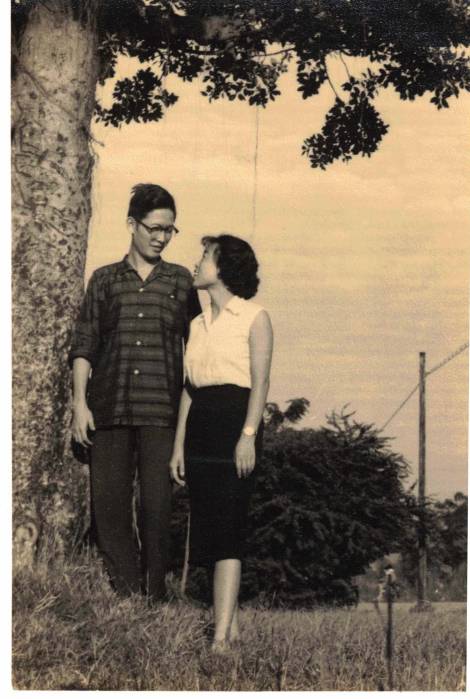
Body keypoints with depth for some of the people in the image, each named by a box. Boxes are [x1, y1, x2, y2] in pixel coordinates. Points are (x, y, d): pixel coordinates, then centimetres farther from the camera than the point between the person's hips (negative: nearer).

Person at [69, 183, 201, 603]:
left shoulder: (180, 281, 11)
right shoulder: (105, 280, 13)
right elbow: (84, 345, 10)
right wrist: (80, 402, 1)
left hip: (161, 412, -1)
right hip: (109, 410, 1)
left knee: (157, 506, -3)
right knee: (108, 505, 0)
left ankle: (155, 597, 7)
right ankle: (127, 596, 9)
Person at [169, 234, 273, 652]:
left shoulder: (254, 318, 0)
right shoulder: (198, 324, 18)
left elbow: (260, 382, -8)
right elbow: (189, 388, 15)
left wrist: (249, 434, -18)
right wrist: (179, 445, 10)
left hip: (235, 422, -7)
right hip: (200, 428, 7)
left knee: (226, 527, -13)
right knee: (207, 527, 5)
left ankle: (221, 634, -18)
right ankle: (231, 624, 12)